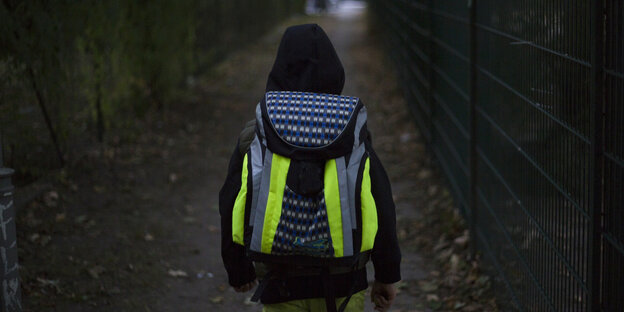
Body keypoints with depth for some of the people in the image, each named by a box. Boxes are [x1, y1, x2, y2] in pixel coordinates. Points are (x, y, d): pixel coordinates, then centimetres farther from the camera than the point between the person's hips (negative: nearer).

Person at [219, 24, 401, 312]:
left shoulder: (255, 137, -6)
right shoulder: (351, 133, -7)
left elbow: (233, 209, 0)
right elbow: (380, 207, -6)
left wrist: (238, 271, 15)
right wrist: (387, 275, 5)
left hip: (281, 286, 0)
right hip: (343, 282, 0)